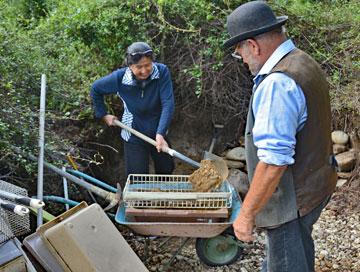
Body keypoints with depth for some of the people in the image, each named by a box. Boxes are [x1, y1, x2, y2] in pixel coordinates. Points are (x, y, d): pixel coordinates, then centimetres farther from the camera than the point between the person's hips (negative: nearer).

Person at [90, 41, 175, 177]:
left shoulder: (162, 72, -23)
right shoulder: (119, 78, -22)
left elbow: (168, 104, -26)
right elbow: (95, 89, -3)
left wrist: (160, 134, -35)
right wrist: (103, 114, 0)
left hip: (158, 133, 2)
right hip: (133, 136, -2)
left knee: (167, 170, 22)